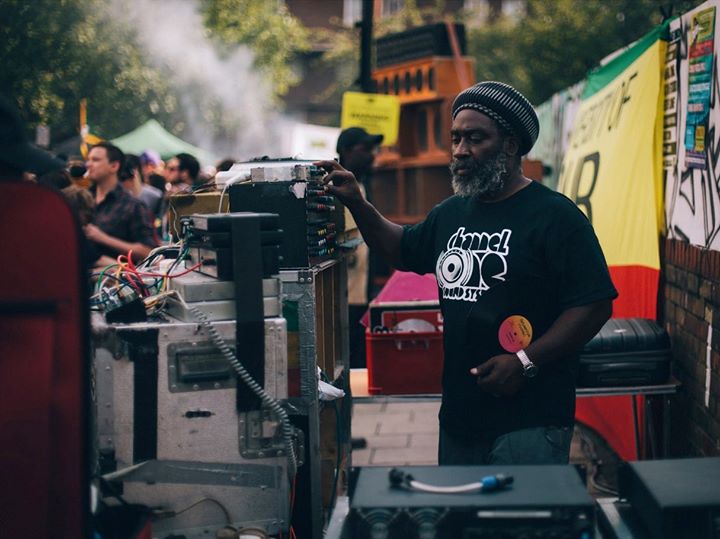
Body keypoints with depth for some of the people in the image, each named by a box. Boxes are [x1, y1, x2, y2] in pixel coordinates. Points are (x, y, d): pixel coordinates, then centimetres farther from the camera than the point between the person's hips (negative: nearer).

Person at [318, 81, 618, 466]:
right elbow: (404, 249, 31)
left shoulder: (554, 216, -10)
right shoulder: (451, 213, 13)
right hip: (459, 413, 7)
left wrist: (525, 362, -21)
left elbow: (595, 305, -14)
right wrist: (356, 204, 16)